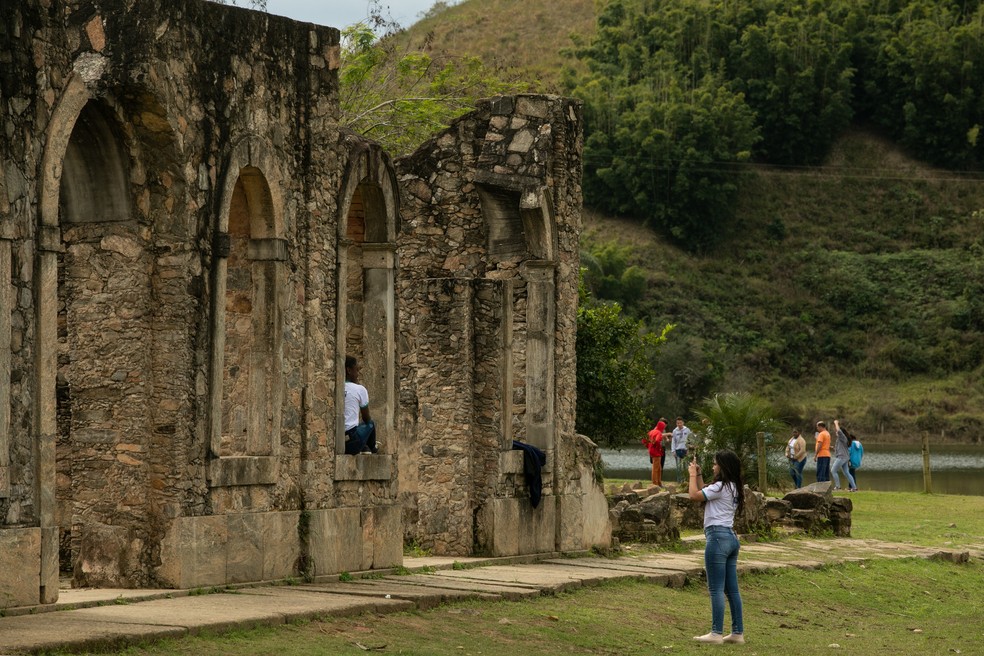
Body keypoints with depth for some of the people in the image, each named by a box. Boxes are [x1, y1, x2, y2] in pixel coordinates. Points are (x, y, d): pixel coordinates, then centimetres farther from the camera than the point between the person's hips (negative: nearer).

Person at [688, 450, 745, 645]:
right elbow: (703, 495, 24)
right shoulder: (734, 488, 15)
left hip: (717, 537, -9)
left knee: (716, 589, -7)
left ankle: (716, 633, -8)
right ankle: (738, 632, 11)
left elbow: (694, 495, -10)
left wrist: (692, 475, 3)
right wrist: (698, 475, 22)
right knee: (732, 589, 10)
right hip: (731, 538, 9)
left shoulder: (721, 487, -13)